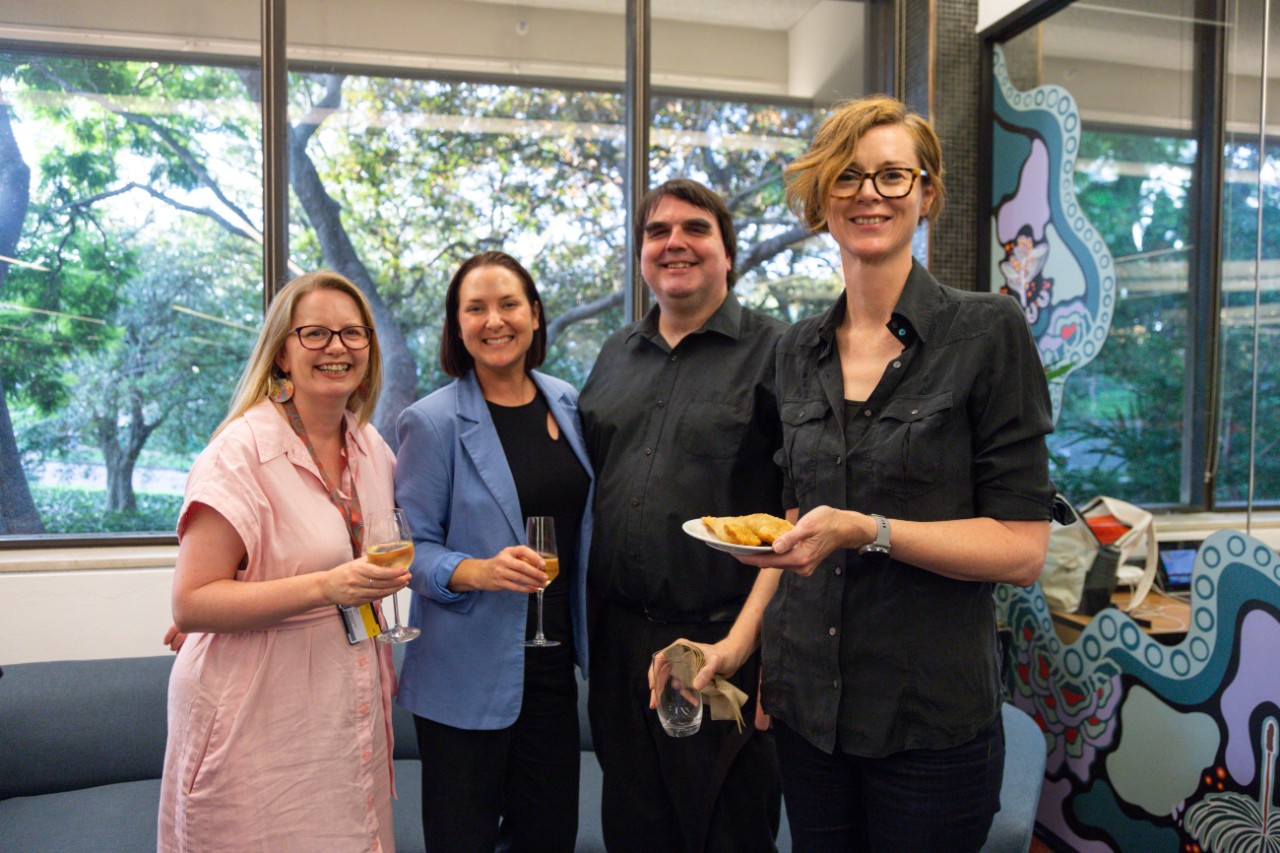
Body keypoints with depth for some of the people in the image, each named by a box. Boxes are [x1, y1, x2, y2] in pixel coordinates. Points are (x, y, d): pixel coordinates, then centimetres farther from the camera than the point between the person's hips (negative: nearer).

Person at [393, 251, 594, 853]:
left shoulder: (566, 404, 5)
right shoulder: (433, 421, -10)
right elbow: (411, 546, -10)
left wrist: (583, 636, 7)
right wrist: (476, 572, -28)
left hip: (552, 660, 5)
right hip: (467, 671, -5)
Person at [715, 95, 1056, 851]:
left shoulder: (988, 332, -9)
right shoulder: (801, 351, 6)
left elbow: (1022, 549, -11)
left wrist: (868, 530, -23)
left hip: (933, 719, -4)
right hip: (807, 705, 5)